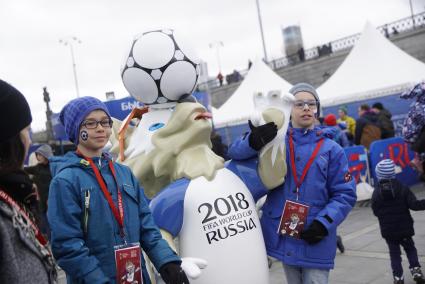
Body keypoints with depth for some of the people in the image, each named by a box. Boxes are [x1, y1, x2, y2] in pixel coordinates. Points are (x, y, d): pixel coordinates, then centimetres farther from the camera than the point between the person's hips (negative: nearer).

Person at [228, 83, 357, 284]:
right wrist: (255, 140, -30)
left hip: (316, 241, -1)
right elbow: (236, 152, -8)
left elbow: (345, 194, 0)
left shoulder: (331, 149, 0)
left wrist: (324, 223, -15)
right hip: (283, 236, 2)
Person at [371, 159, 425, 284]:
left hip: (388, 230, 0)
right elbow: (414, 205, -14)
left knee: (394, 253, 10)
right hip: (404, 227, 0)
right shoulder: (402, 188, -9)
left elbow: (376, 212, -2)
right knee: (410, 248, 19)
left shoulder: (376, 193, -8)